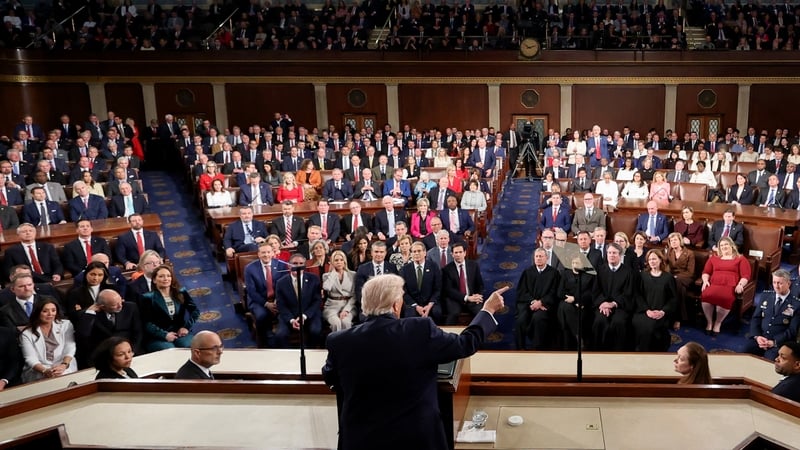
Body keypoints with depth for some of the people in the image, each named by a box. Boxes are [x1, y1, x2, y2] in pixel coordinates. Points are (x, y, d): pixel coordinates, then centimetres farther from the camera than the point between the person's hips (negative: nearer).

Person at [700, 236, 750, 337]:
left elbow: (746, 275, 8)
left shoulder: (741, 259, 19)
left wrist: (740, 284, -10)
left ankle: (718, 323, -17)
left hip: (730, 286, -2)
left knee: (725, 298, -39)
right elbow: (706, 272, 22)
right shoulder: (713, 258, 29)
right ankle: (709, 322, -16)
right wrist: (705, 280, 1)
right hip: (714, 284, 2)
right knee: (706, 295, -35)